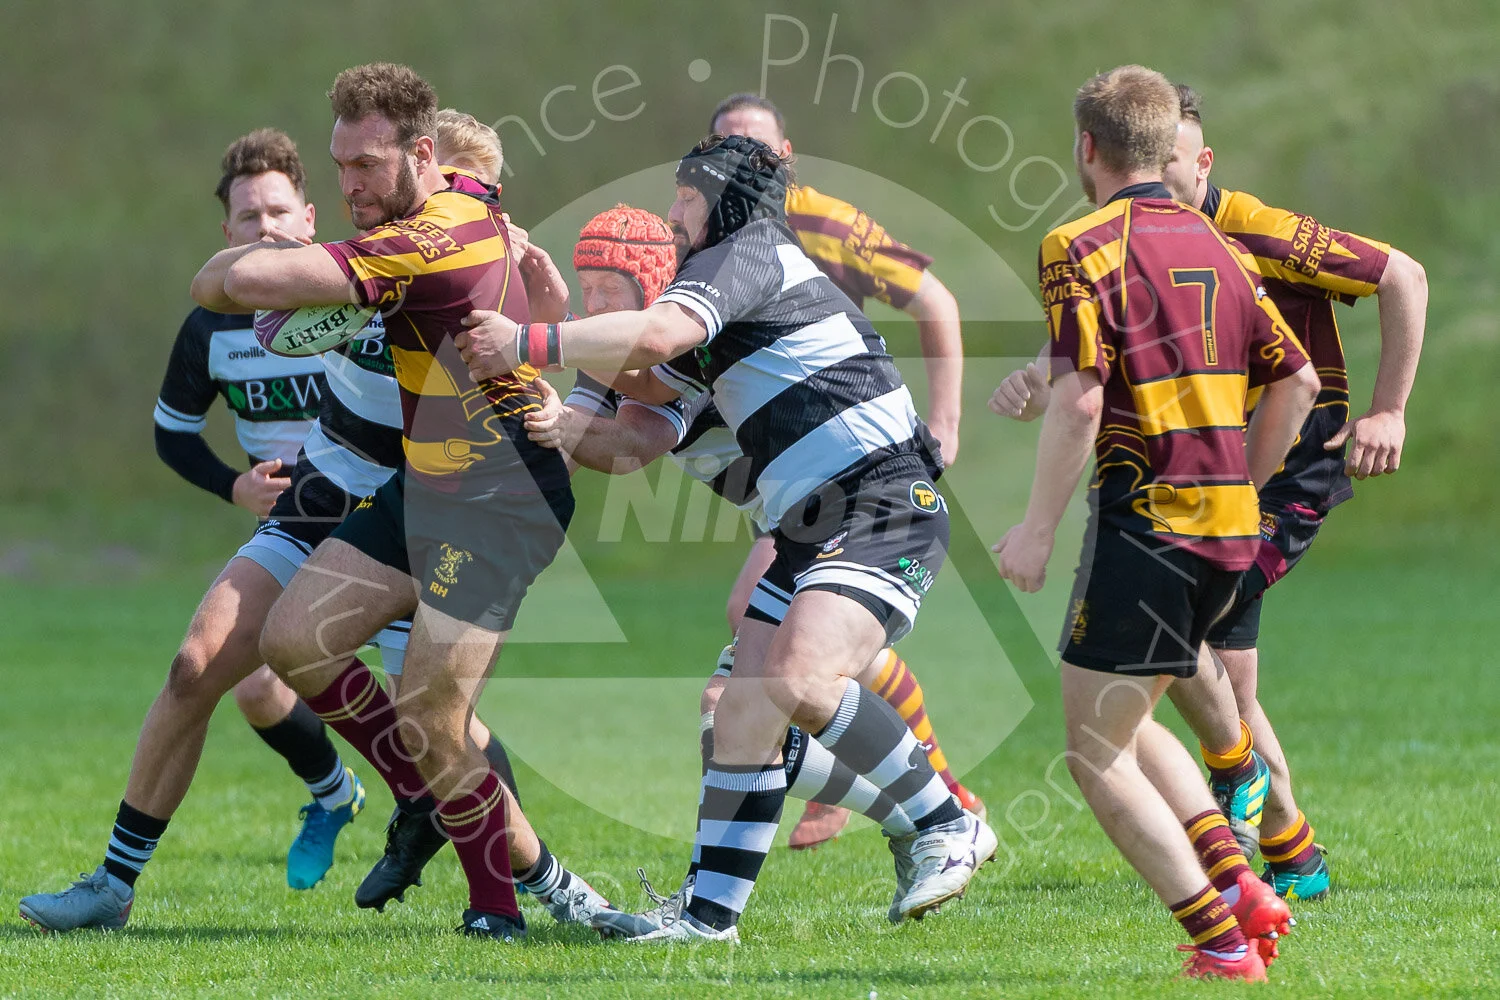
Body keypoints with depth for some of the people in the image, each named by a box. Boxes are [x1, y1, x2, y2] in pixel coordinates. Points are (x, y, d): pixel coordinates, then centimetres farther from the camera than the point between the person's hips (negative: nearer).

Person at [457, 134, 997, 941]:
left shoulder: (749, 254, -6)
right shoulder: (733, 300, 25)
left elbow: (661, 333, -23)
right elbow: (648, 382, 33)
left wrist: (531, 344, -19)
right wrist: (556, 311, 21)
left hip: (885, 510, -11)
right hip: (813, 532, 11)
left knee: (801, 679, -28)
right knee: (744, 712, 3)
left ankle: (946, 828, -15)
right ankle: (711, 912, 4)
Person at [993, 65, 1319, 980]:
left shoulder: (1084, 248, -9)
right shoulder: (1212, 245, 13)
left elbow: (1080, 399, -19)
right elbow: (1296, 381, 15)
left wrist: (1038, 528, -12)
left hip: (1145, 522, -8)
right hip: (1228, 528, 8)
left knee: (1097, 753, 1)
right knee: (1128, 723, 23)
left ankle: (1222, 943, -6)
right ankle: (1240, 887, 9)